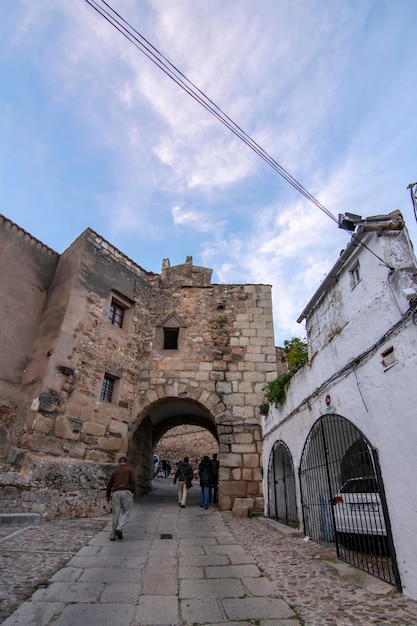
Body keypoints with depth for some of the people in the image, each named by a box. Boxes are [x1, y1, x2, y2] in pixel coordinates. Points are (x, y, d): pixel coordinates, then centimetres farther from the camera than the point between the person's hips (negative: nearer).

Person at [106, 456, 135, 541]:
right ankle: (119, 528, -8)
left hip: (115, 493, 3)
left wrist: (108, 496, 34)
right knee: (126, 512, 10)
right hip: (126, 492, -3)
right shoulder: (130, 470, 7)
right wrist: (132, 493, 3)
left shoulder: (115, 472, 17)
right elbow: (133, 482, -4)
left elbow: (109, 485, 22)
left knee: (116, 514, 11)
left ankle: (113, 535, 12)